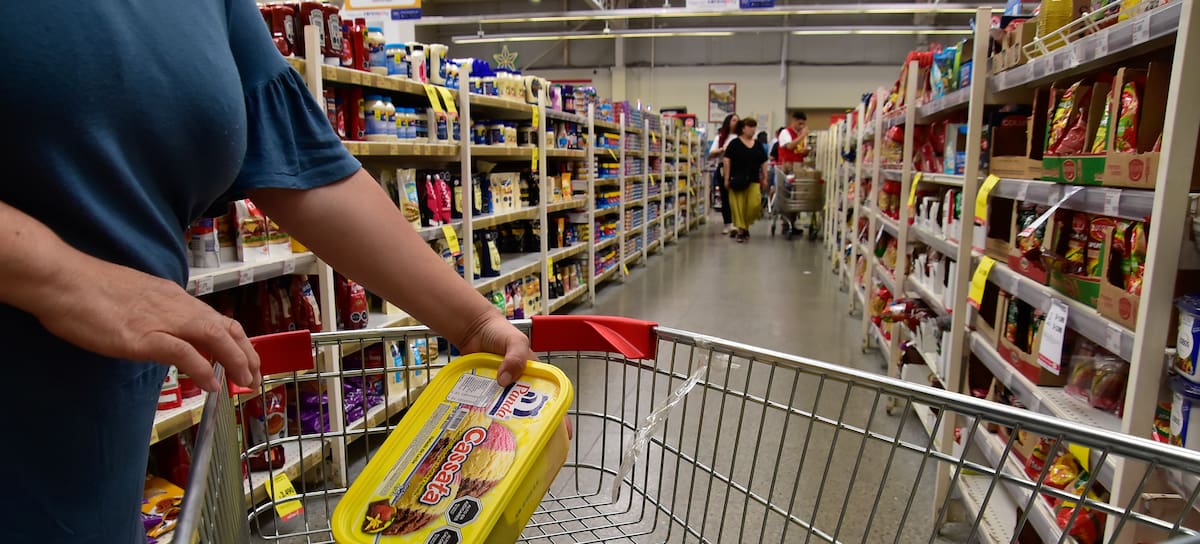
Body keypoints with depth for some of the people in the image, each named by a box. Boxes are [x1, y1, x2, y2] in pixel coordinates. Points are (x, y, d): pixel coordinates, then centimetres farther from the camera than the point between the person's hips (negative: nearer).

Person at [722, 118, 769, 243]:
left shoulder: (758, 145, 12)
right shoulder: (734, 143, -1)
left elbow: (763, 163, 16)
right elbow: (727, 160, -4)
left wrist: (764, 178, 11)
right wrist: (727, 178, -8)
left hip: (753, 180, 3)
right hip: (737, 180, -3)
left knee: (755, 204, -10)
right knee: (738, 206, -5)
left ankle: (746, 225, 12)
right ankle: (741, 229, 6)